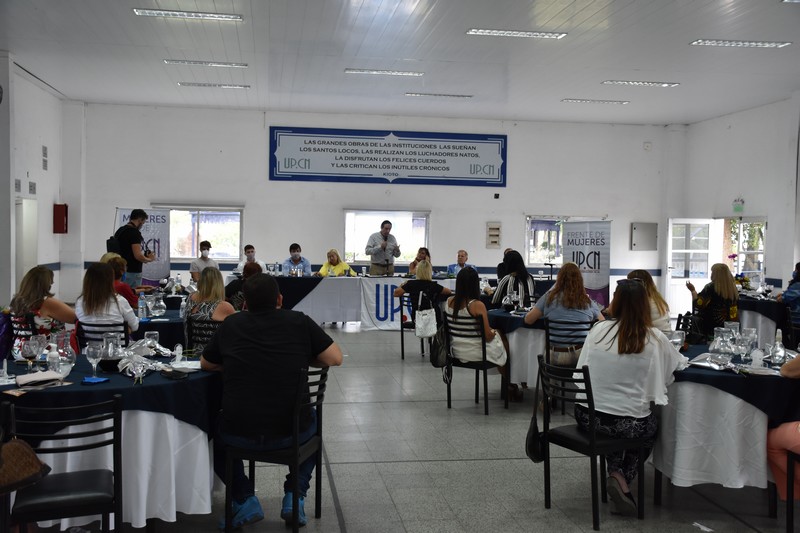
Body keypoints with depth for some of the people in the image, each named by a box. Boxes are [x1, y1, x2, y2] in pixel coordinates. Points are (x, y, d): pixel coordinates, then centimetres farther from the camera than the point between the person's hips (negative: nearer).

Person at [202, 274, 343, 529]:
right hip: (291, 431, 0)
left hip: (239, 433, 1)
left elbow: (206, 365, 17)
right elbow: (336, 358, 1)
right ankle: (294, 496, 21)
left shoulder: (231, 325, 3)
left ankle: (245, 500, 19)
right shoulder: (300, 322, -2)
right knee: (312, 420, 35)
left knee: (215, 433, 34)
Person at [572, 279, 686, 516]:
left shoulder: (598, 330, -5)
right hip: (626, 425, -2)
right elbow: (680, 364, 10)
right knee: (651, 425, 32)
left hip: (586, 416, 3)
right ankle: (624, 479, 13)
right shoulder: (655, 339, -10)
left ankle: (616, 474, 21)